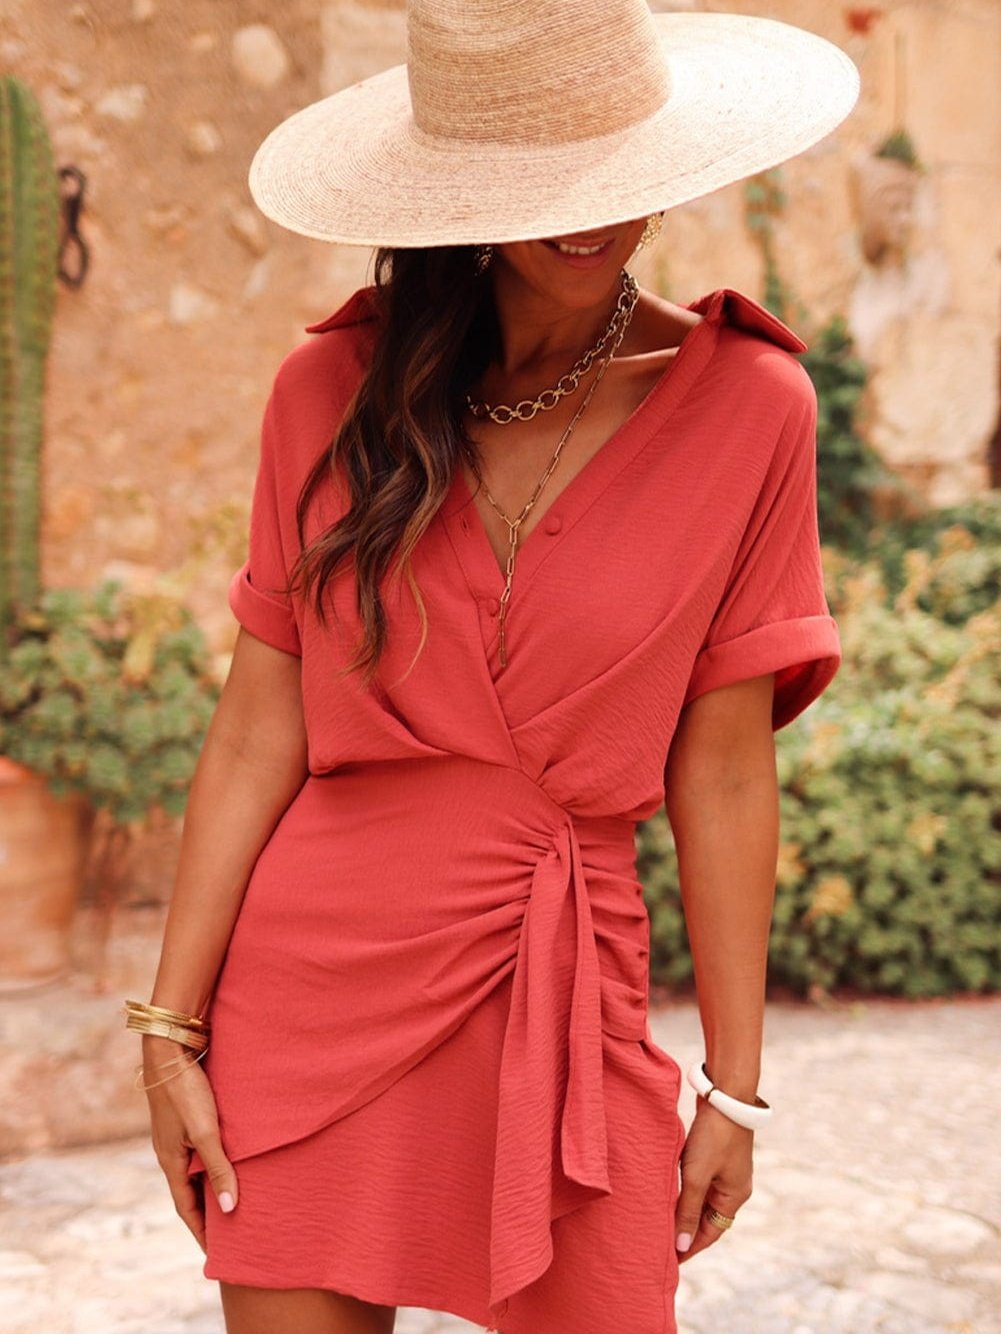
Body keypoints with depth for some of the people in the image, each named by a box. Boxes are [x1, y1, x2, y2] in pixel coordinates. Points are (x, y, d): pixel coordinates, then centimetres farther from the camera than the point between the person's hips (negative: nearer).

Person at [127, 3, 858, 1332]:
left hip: (562, 995, 0)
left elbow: (721, 775, -3)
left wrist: (735, 1082, -1)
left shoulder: (746, 405, -4)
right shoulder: (334, 390, -2)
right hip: (312, 976, 1)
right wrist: (171, 1027, -2)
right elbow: (256, 734, 0)